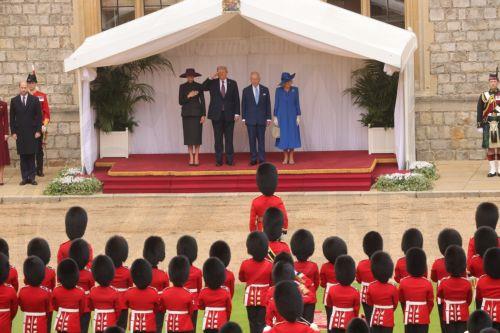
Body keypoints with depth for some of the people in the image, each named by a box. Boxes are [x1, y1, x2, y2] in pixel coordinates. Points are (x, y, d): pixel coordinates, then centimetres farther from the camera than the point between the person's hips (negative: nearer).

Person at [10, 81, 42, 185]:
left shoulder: (34, 100, 4)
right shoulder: (14, 101, 7)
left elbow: (39, 116, 4)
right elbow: (12, 118, 8)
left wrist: (38, 130, -3)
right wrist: (13, 132, 0)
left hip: (32, 133, -1)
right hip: (20, 133, 1)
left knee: (31, 156, -1)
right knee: (23, 157, 2)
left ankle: (32, 177, 2)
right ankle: (25, 178, 4)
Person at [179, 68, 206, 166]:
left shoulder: (199, 86, 2)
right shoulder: (182, 87, 5)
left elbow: (202, 101, 1)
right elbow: (180, 102, 1)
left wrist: (203, 115, -5)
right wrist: (188, 96, -15)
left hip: (197, 113, -1)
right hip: (187, 113, 1)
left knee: (197, 135, -4)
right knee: (189, 135, 0)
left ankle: (196, 158, -1)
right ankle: (191, 158, 4)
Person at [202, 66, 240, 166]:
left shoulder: (232, 83, 6)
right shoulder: (213, 83, 6)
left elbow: (236, 99, 5)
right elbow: (203, 88, -10)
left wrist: (237, 113, -3)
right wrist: (211, 78, -14)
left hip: (229, 115, 0)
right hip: (216, 114, 0)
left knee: (229, 138, 2)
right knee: (218, 138, 2)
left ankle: (230, 159, 6)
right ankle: (218, 160, 6)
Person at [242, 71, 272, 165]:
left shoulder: (265, 90, 5)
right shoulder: (246, 90, 4)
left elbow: (268, 104, 6)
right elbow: (243, 105, 5)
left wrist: (268, 118, 2)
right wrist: (243, 118, 0)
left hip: (262, 119, 0)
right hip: (250, 119, 0)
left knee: (261, 139, 0)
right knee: (252, 140, 0)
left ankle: (262, 159, 3)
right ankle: (253, 159, 3)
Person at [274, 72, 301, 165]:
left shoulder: (295, 90, 0)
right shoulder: (278, 90, -2)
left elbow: (297, 103, 3)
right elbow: (276, 104, 1)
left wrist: (298, 116, -2)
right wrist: (275, 118, -2)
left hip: (292, 116, 1)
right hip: (282, 116, -1)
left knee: (292, 136, -1)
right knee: (284, 136, 1)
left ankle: (291, 158, 6)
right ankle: (285, 158, 9)